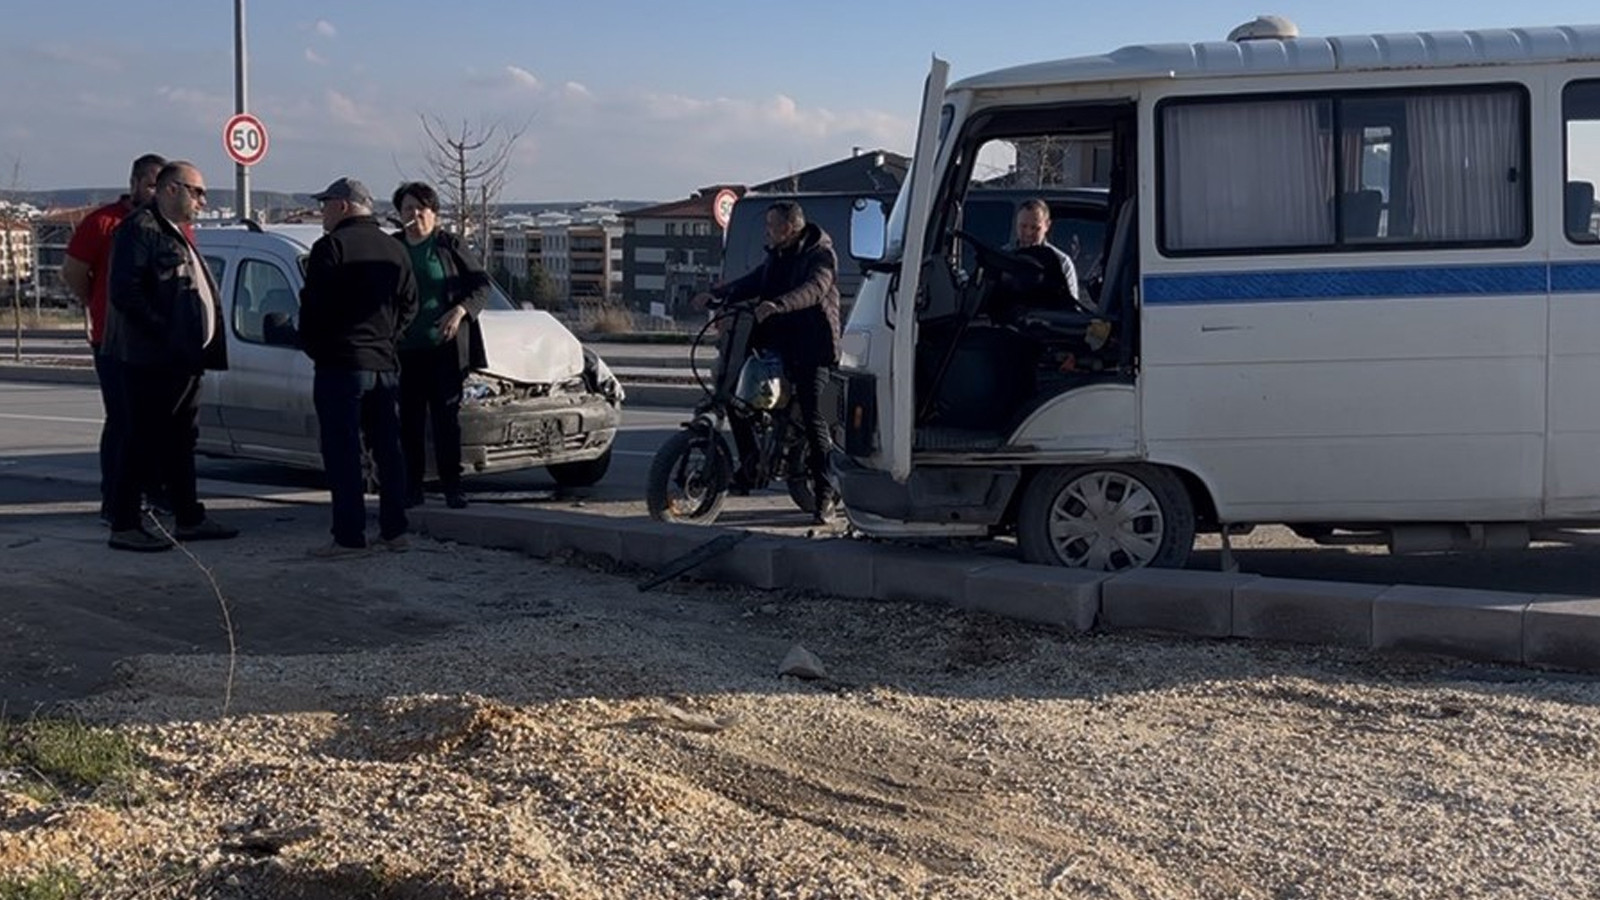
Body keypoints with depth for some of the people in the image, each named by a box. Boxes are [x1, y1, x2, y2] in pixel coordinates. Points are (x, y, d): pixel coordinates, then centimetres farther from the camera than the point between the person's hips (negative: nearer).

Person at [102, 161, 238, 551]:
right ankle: (124, 526, 1)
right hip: (150, 360, -10)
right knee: (143, 442, -5)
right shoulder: (139, 230, -10)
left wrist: (200, 349, 14)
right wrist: (164, 334, -19)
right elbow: (124, 292, -19)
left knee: (179, 442, 15)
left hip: (181, 360, 10)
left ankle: (189, 518, 22)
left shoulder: (175, 234, 21)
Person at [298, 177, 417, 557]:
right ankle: (394, 530, 15)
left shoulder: (331, 247, -10)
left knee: (342, 454, -4)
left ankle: (349, 536, -6)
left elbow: (314, 305, -12)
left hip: (341, 364, -7)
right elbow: (408, 306, 14)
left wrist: (313, 346, 3)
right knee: (388, 450, 12)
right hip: (385, 364, 7)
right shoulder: (395, 250, 11)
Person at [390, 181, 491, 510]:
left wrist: (459, 311, -12)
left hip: (445, 348, -2)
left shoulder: (449, 245, 3)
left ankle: (452, 486, 4)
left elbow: (482, 285, 3)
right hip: (405, 350, 2)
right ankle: (412, 489, 9)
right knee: (409, 421, 3)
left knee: (447, 419, -1)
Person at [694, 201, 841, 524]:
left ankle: (825, 495, -10)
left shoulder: (820, 254, -7)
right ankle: (750, 463, 14)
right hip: (776, 341, 8)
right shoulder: (777, 256, 21)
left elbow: (814, 289, -25)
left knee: (813, 417, -13)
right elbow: (752, 282, 13)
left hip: (812, 346, -8)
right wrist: (717, 293, -5)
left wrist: (778, 305, -42)